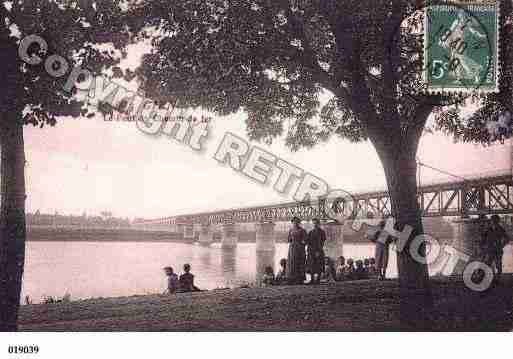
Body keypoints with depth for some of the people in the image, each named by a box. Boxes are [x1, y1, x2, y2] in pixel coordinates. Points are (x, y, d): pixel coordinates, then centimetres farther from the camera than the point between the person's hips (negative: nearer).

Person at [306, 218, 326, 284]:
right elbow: (307, 241, 10)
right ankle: (312, 279, 7)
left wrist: (318, 251, -17)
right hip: (311, 251, 5)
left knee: (318, 266, -4)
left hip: (318, 251, -5)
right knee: (311, 265, 3)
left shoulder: (322, 232, -1)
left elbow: (322, 242, -8)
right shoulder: (311, 232, 14)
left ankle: (317, 279, 0)